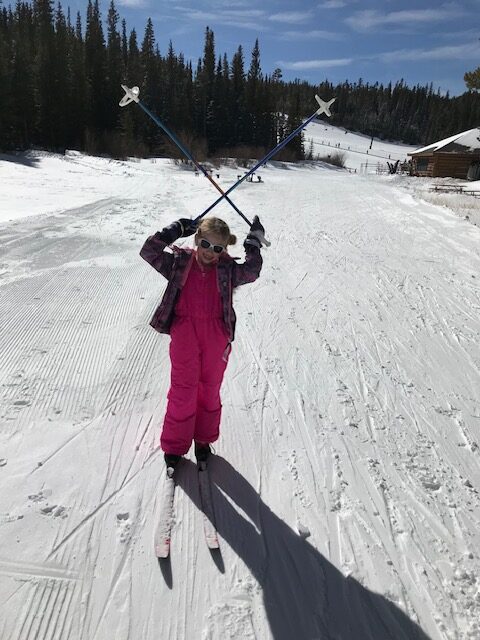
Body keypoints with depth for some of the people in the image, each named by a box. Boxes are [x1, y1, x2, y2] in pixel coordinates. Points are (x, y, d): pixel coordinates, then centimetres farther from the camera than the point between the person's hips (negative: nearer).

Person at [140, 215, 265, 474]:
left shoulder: (227, 269, 6)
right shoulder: (179, 263, 4)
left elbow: (251, 272, -9)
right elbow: (149, 252, -3)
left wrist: (254, 243, -7)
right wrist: (175, 230, -5)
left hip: (216, 334, 2)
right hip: (185, 332, -1)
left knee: (210, 390, 13)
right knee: (183, 390, 1)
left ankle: (204, 440, 33)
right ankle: (174, 446, 18)